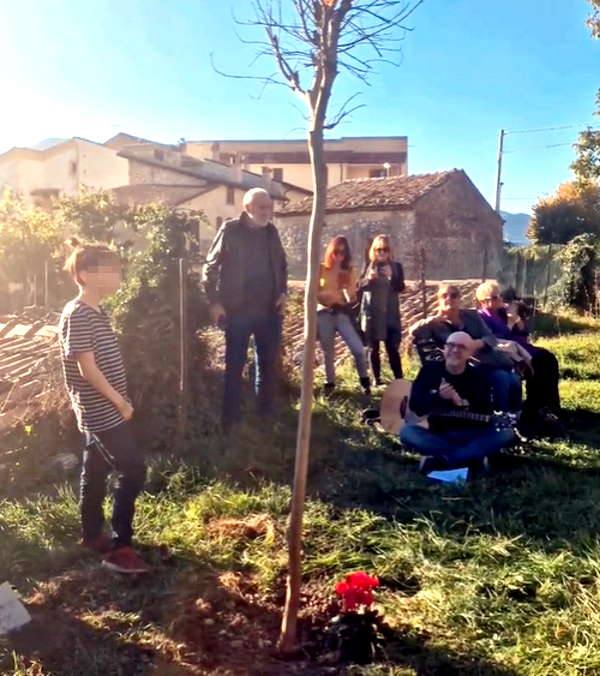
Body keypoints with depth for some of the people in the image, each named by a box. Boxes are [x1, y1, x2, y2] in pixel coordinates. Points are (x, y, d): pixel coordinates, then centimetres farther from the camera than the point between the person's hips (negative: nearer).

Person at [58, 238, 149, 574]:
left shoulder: (97, 312, 10)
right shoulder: (78, 315, -20)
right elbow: (87, 369, -22)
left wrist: (119, 401, 12)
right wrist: (120, 402, -16)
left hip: (104, 411, 10)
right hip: (103, 412, -10)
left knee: (97, 470, 18)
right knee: (133, 472, -8)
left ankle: (93, 535, 31)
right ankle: (120, 548, 1)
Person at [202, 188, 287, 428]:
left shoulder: (271, 232, 8)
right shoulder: (230, 230, -6)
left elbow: (282, 265, 19)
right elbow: (210, 267, -5)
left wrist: (283, 292, 5)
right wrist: (214, 302, -11)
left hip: (269, 309, 5)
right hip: (238, 310, -5)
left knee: (269, 363, 12)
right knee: (235, 365, 3)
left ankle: (266, 414, 25)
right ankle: (231, 419, 13)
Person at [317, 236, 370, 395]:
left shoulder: (350, 271, 8)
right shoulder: (321, 269, 4)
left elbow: (352, 298, 6)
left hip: (343, 313, 0)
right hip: (324, 313, 0)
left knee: (358, 349, -12)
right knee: (328, 352, 5)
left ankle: (365, 382, 6)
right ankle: (330, 384, 20)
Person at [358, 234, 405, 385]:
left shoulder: (396, 266, 5)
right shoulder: (369, 266, 6)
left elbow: (401, 287, -3)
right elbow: (360, 286, 3)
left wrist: (391, 276, -20)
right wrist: (368, 278, -17)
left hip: (390, 313, -1)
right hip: (371, 313, 1)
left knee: (392, 348, -6)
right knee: (373, 348, 4)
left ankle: (400, 380, -2)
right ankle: (377, 379, 12)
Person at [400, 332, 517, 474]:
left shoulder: (480, 375, -3)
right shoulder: (430, 369, -1)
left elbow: (487, 414, -11)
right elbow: (414, 405, -7)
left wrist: (462, 403, -27)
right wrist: (439, 397, -25)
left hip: (469, 436, 1)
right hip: (437, 434, 0)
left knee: (506, 433, -24)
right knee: (407, 432, -30)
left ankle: (440, 461, -25)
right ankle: (472, 456, -19)